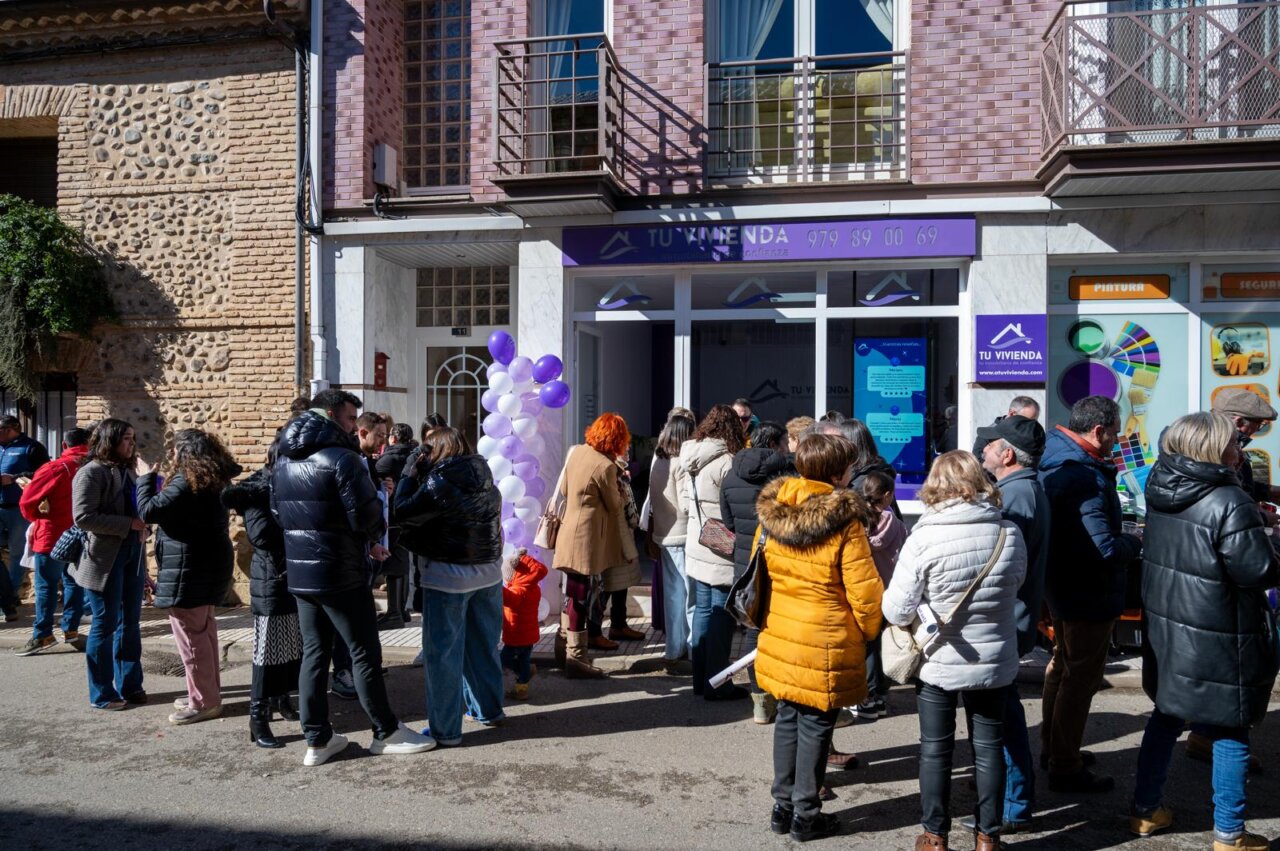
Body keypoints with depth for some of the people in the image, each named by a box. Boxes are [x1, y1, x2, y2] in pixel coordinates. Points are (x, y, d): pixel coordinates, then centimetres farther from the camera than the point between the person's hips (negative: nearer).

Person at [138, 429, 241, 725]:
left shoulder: (186, 482, -19)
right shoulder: (214, 479, 10)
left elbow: (149, 511, -20)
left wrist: (146, 478, -6)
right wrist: (157, 481, 21)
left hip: (189, 567, -10)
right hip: (207, 564, 10)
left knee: (190, 633, -3)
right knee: (203, 629, 17)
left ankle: (204, 702, 4)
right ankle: (208, 694, 26)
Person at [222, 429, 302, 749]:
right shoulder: (259, 486, -10)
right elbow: (261, 534, -23)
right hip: (273, 581, -6)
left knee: (296, 645, 13)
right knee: (269, 650, -3)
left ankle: (282, 700, 30)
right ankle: (258, 719, 4)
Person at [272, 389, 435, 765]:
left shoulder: (282, 463, 11)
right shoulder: (342, 457, -15)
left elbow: (279, 514, 13)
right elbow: (366, 515, -21)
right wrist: (372, 538, 5)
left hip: (298, 571, 8)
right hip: (340, 573, -7)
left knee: (314, 653, 13)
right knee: (365, 652, 4)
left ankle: (318, 740, 18)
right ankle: (386, 733, 15)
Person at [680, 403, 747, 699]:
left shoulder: (692, 459, 7)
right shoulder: (726, 462, -17)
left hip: (696, 549, 8)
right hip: (722, 552, -8)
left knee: (702, 610, 14)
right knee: (721, 616, 0)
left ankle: (700, 679, 23)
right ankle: (717, 684, 8)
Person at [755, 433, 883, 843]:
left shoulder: (772, 510, -1)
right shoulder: (845, 522, -18)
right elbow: (864, 591, -15)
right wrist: (871, 631, 4)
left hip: (780, 635, 5)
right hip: (825, 644, -5)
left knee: (788, 719, 17)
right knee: (815, 726, 7)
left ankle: (783, 806, 27)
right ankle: (806, 816, 19)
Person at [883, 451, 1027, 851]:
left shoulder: (924, 538, -21)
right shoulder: (1010, 533, -9)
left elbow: (896, 610, -18)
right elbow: (1016, 583, 9)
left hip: (938, 664, -3)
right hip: (995, 662, 3)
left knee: (935, 749, 13)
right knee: (988, 747, 17)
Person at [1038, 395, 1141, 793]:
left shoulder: (1053, 462, 2)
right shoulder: (1085, 480, -28)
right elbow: (1105, 549, -32)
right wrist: (1136, 542, -11)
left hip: (1061, 585, 10)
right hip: (1090, 596, -10)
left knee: (1062, 666, 24)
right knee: (1080, 679, 4)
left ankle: (1052, 747, 41)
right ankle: (1066, 770, 17)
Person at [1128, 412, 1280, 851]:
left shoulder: (1160, 489, 0)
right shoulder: (1230, 503, -22)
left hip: (1165, 629, 7)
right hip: (1217, 642, -7)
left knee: (1166, 718, 20)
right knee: (1229, 733, 9)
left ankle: (1146, 810, 30)